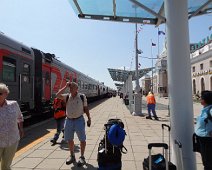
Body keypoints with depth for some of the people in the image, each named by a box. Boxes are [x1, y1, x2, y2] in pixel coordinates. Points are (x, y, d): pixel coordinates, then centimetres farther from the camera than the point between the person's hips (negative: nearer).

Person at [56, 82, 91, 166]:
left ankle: (82, 157, 22)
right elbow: (58, 95, -16)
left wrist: (89, 118, 0)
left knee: (82, 139, 3)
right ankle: (72, 156, 34)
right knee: (69, 139, 14)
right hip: (69, 120, 3)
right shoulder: (67, 96, 0)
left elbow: (85, 108, 1)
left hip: (79, 120, -3)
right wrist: (65, 86, -15)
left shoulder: (82, 97, -5)